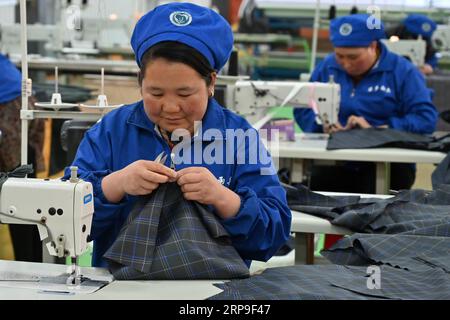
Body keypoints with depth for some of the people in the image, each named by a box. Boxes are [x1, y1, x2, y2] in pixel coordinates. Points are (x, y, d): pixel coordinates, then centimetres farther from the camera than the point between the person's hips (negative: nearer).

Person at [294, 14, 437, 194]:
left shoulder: (402, 71, 1)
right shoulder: (327, 67, 12)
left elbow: (427, 118, -8)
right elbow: (302, 110, 15)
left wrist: (375, 130, -17)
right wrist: (323, 124, -7)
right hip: (335, 165, 2)